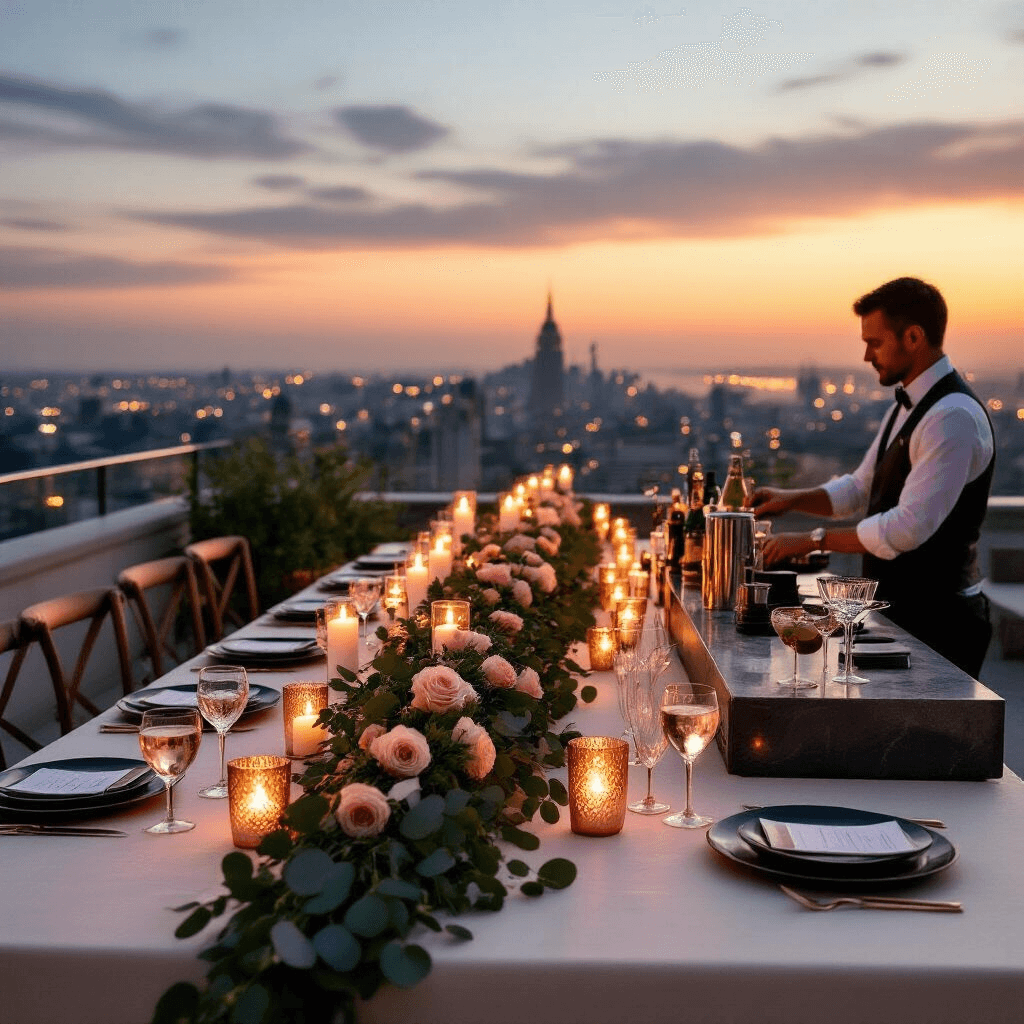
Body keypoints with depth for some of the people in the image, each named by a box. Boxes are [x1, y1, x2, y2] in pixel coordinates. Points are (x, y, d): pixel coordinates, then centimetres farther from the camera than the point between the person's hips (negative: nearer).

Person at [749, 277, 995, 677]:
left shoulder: (953, 417, -21)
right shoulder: (907, 407, 12)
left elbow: (908, 527, -27)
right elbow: (861, 488, 19)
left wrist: (811, 540, -21)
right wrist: (792, 498, 2)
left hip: (937, 620, -9)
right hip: (900, 611, 9)